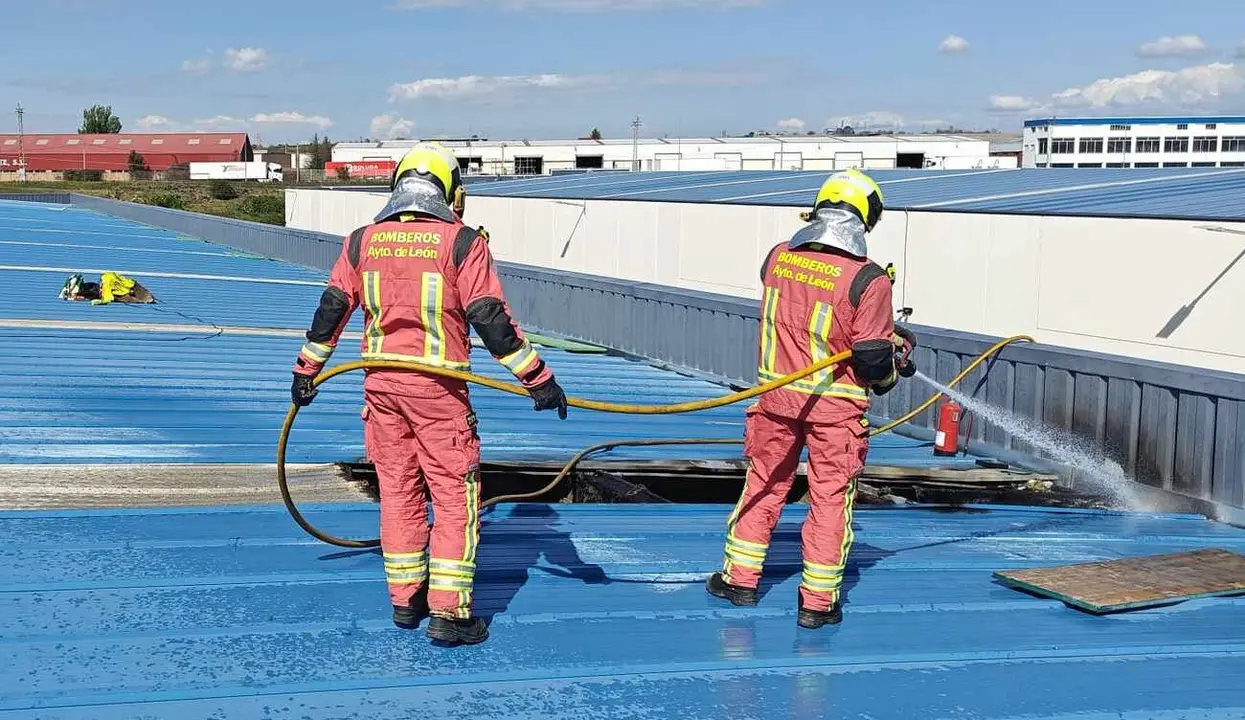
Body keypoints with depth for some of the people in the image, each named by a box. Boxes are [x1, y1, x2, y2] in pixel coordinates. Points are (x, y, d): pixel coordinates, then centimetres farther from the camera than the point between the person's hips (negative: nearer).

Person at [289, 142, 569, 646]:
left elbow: (331, 308, 10)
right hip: (437, 387, -4)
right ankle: (447, 612, 0)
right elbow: (490, 318, -10)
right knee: (455, 494, 2)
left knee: (399, 490, 15)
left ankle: (404, 600, 23)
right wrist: (538, 378, -6)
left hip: (381, 383, 5)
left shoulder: (362, 241, 5)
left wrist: (307, 369, 21)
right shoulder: (462, 243, -8)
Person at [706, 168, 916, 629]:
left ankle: (740, 578, 28)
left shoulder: (778, 258, -2)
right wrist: (896, 363, 9)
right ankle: (818, 603, 12)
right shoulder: (868, 279, -17)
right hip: (836, 404, -4)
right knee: (830, 497, 7)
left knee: (764, 483, 19)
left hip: (777, 393, 4)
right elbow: (872, 357, -15)